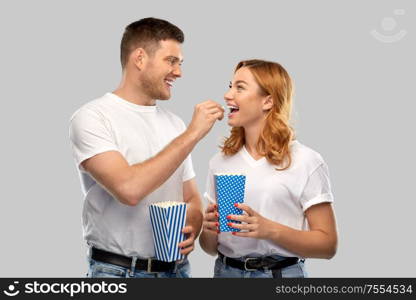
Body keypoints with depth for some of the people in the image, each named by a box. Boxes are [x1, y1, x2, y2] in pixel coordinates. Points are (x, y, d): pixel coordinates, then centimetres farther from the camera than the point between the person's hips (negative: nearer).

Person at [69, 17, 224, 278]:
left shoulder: (175, 124, 7)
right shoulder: (92, 117, -12)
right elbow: (128, 190, -25)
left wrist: (191, 231, -9)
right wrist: (192, 134, -21)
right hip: (117, 269, -5)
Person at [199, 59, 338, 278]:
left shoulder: (306, 162, -9)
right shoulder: (220, 162, 3)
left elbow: (327, 245, -10)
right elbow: (211, 247, 9)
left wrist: (270, 230, -22)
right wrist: (208, 231, -13)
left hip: (282, 272, -3)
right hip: (226, 270, 4)